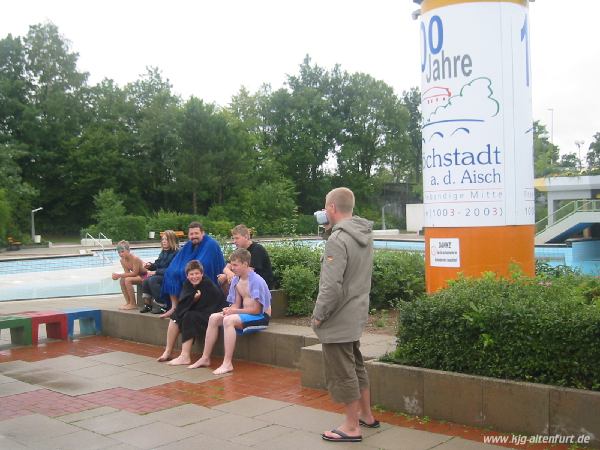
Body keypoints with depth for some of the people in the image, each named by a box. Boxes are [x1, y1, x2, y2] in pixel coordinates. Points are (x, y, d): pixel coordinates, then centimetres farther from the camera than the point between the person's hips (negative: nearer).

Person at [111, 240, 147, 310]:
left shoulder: (135, 258, -26)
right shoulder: (122, 260, -1)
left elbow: (134, 273, -27)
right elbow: (127, 273, 0)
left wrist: (119, 275, -28)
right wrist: (118, 276, -21)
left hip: (144, 276, -9)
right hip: (137, 276, 9)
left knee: (128, 280, -25)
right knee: (122, 280, -2)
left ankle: (133, 304, -17)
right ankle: (128, 302, 3)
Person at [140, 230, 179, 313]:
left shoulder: (176, 253, -14)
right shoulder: (163, 252, 14)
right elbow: (157, 264, 21)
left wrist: (155, 272, -21)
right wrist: (150, 265, 0)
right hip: (161, 275, 9)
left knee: (152, 280, -27)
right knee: (145, 281, -11)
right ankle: (147, 304, -3)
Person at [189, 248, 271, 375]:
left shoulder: (256, 281, -19)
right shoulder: (236, 280, 6)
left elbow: (256, 309, -20)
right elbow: (236, 305, 10)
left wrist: (234, 311, -17)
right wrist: (229, 310, -14)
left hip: (261, 316, -9)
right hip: (246, 313, 9)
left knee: (228, 320, -30)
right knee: (214, 318, -1)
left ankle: (227, 363, -29)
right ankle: (205, 358, 5)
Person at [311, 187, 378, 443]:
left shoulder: (338, 240, -23)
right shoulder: (364, 234, 4)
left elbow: (331, 286, -26)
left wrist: (318, 315, -13)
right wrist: (330, 228, 5)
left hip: (338, 319, -9)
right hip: (356, 314, 9)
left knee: (342, 373, 4)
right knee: (356, 367, 23)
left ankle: (352, 427, 15)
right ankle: (366, 416, 35)